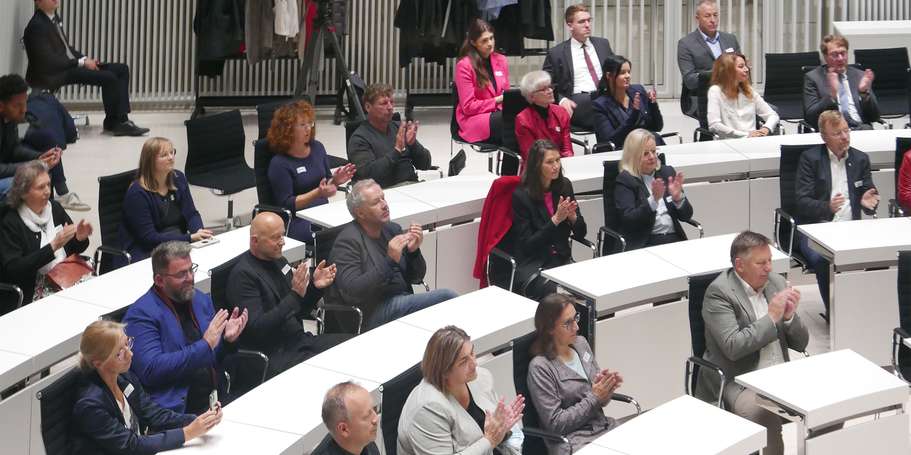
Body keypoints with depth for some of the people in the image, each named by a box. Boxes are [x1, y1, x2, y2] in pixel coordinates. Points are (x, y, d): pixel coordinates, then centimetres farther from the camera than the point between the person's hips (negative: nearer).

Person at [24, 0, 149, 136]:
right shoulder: (37, 26, -15)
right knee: (109, 77, -23)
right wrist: (82, 62, -16)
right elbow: (50, 61, -20)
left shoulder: (54, 18, 13)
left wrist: (85, 59, 3)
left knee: (122, 70, 0)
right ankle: (113, 122, -5)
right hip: (54, 75, -10)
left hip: (69, 65, 10)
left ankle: (121, 120, -6)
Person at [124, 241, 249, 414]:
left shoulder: (201, 299, 15)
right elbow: (150, 370, -17)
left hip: (216, 398, 7)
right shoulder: (141, 314, -5)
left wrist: (226, 340, -1)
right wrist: (205, 345, -16)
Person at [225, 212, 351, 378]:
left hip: (298, 341, 9)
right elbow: (256, 328, -22)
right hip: (273, 356, -8)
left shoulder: (278, 261, 12)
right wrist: (295, 295, -24)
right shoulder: (243, 275, -14)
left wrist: (315, 286, -2)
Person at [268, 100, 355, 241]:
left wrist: (335, 181, -3)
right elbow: (286, 204, -10)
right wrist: (317, 193, -22)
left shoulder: (317, 148, 10)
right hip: (298, 219, -6)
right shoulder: (279, 163, -8)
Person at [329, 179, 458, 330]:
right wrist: (390, 261, -25)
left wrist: (414, 251, -7)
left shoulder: (392, 229, 13)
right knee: (446, 297, -21)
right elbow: (350, 292, -21)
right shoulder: (347, 242, -8)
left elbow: (415, 277, 16)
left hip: (403, 302, 7)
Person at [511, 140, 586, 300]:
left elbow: (580, 233, 9)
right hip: (531, 265, -5)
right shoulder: (521, 195, -9)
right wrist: (556, 219, -20)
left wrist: (572, 216, -13)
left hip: (563, 260, 5)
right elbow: (527, 245, -12)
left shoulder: (564, 186, 5)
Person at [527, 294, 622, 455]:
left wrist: (607, 387, -7)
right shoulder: (540, 368, -11)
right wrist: (594, 397, -13)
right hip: (571, 441, -7)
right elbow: (555, 424, -11)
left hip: (604, 426, 7)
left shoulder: (581, 343, 9)